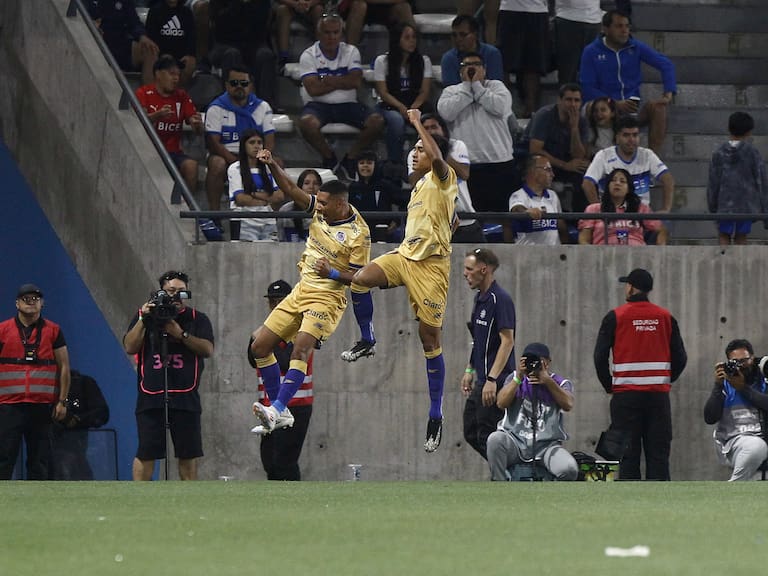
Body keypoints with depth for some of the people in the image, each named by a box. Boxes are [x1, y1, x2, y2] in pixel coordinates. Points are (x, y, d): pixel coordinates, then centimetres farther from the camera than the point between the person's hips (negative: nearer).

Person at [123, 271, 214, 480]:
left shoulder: (197, 319, 11)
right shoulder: (144, 315, 12)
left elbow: (207, 349, -3)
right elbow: (130, 347, 1)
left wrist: (181, 334, -13)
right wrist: (143, 320, -8)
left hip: (185, 397, 1)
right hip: (151, 395, -1)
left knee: (188, 454, 2)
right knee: (145, 453, -5)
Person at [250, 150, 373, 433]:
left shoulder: (358, 233, -16)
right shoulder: (321, 210, 1)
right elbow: (291, 190, 3)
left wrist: (332, 273, -27)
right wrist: (272, 166, -11)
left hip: (326, 299, -8)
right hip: (301, 291, 8)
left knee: (301, 349, -28)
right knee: (259, 347, 3)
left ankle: (276, 410, -37)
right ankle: (281, 413, 6)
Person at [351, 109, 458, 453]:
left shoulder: (444, 179, -6)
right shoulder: (420, 185, 20)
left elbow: (438, 158, -29)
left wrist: (417, 124, -19)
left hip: (431, 263, -7)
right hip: (404, 256, 7)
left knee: (429, 337, -3)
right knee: (362, 279, -23)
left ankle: (436, 416, 3)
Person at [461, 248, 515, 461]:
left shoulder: (500, 299, -16)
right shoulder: (479, 299, 14)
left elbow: (507, 341, -21)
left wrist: (492, 379, -25)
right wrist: (469, 371, 20)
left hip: (495, 383, -10)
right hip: (481, 381, 10)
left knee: (488, 437, -7)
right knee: (471, 433, 12)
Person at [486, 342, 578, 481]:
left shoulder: (560, 383, 10)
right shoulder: (515, 378, 15)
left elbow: (568, 405, -12)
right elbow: (501, 403, -2)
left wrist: (548, 381, -18)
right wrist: (518, 378, -9)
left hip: (547, 445, -1)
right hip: (515, 441, 1)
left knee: (569, 469, -30)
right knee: (495, 439, -33)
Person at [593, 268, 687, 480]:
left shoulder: (616, 316, -2)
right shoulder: (665, 317, 6)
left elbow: (600, 357, -5)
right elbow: (680, 358, 6)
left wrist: (609, 386, 7)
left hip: (626, 396, -2)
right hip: (659, 395, 2)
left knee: (628, 455, 0)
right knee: (658, 454, 4)